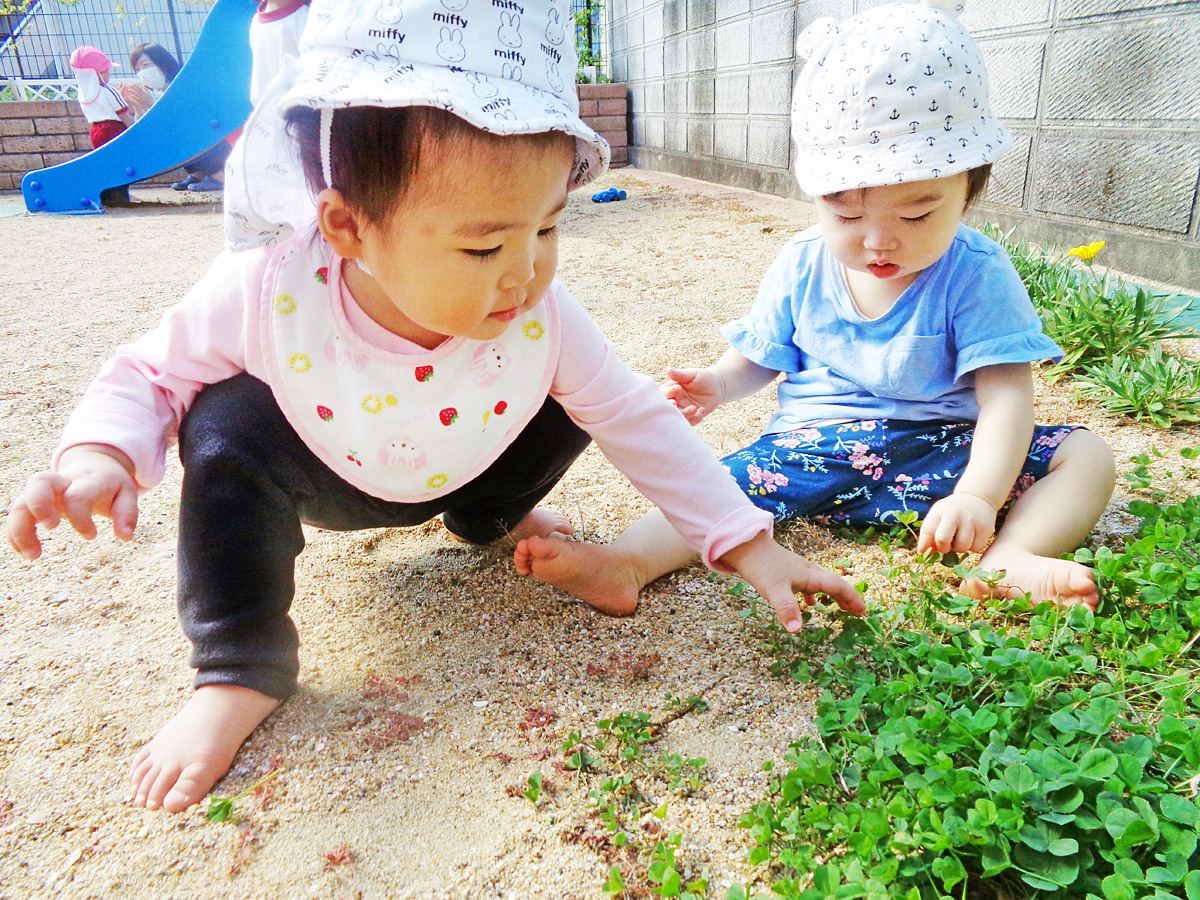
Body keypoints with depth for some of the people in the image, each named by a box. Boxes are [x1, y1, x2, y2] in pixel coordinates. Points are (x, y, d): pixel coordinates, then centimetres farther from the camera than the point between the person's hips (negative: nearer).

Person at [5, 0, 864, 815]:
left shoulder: (541, 319, -30)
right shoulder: (262, 295, -33)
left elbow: (640, 421, -21)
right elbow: (151, 373, -14)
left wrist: (750, 546, -22)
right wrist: (100, 455, -37)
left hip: (460, 471, 2)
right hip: (320, 474, -1)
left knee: (569, 406, -15)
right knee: (230, 424, -29)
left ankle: (485, 518, 16)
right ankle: (238, 675, -11)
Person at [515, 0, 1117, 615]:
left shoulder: (976, 274, -10)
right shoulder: (801, 266, 0)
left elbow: (1006, 395, -16)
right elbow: (761, 357, 12)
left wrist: (978, 497, -31)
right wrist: (719, 384, -11)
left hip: (940, 450, 0)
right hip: (818, 442, 1)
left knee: (1086, 455, -15)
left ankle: (1009, 562, -37)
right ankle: (625, 564, -37)